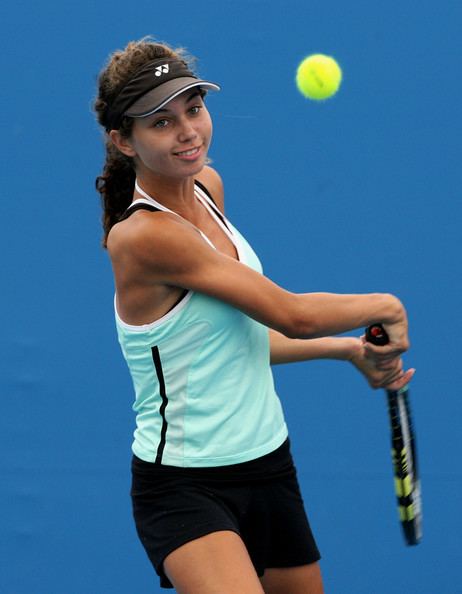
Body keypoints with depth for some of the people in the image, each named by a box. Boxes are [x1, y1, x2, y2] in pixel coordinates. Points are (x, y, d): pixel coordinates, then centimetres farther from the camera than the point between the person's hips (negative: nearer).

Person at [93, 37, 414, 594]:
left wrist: (350, 348, 11)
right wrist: (385, 307, -3)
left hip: (268, 463, 9)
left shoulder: (207, 186, 5)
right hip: (185, 486, -9)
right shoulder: (144, 235, -23)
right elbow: (294, 315, -19)